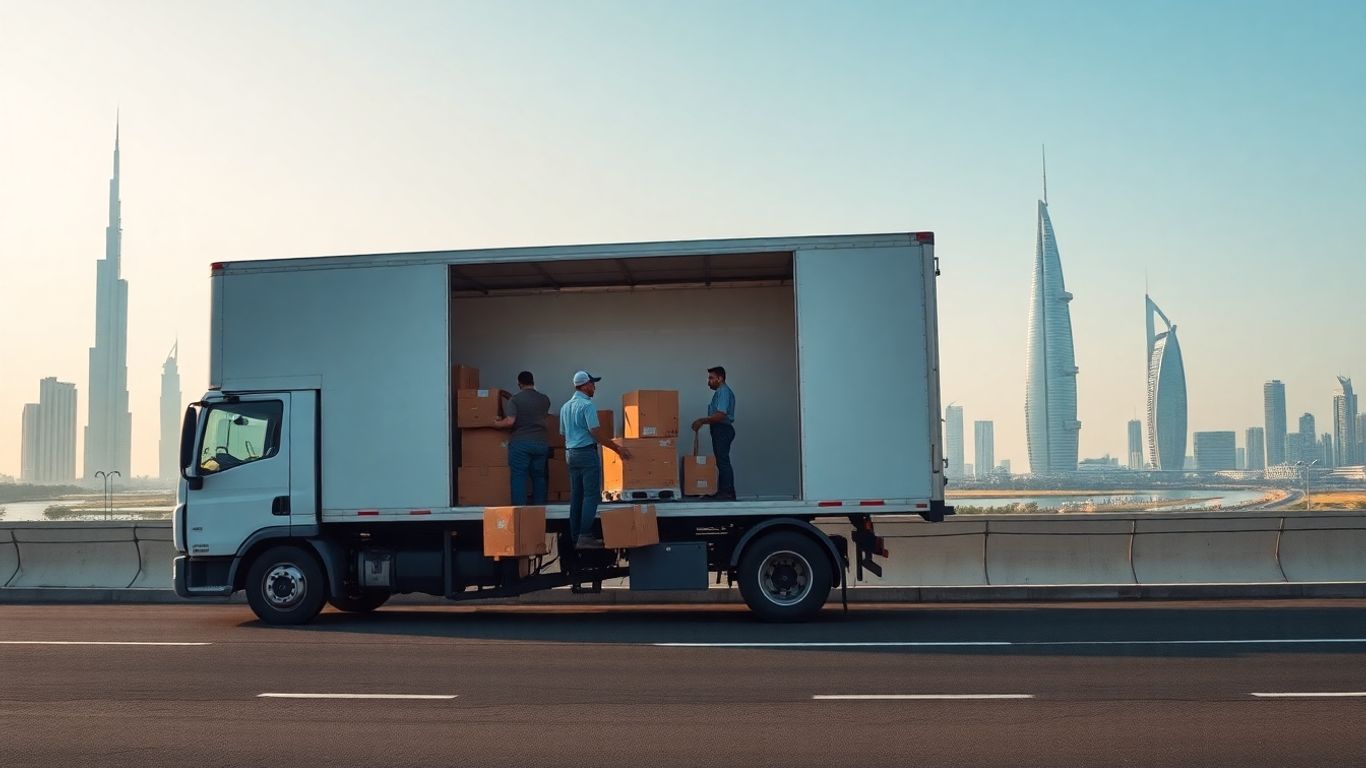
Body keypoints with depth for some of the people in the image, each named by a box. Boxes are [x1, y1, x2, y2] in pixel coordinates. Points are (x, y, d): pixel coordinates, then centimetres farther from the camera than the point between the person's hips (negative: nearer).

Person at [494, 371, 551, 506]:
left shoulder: (514, 399, -3)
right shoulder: (544, 400, 8)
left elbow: (510, 421, -13)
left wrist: (496, 424, 4)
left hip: (520, 443, -3)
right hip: (541, 442, 3)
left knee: (518, 476, 0)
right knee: (539, 476, 9)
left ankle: (518, 508, -3)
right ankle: (539, 506, 10)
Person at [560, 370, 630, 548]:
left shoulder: (565, 407, 14)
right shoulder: (587, 405, -13)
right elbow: (596, 433, -19)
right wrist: (618, 449, -14)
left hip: (570, 453, 9)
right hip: (587, 453, -9)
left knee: (576, 496, 10)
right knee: (591, 495, -6)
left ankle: (575, 537, 11)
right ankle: (585, 537, -12)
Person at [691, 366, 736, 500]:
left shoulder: (724, 392, -14)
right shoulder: (720, 392, 19)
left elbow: (720, 415, -22)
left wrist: (702, 421, -15)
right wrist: (703, 422, 11)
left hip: (723, 430, -11)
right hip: (720, 430, 11)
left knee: (723, 461, -10)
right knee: (720, 461, 11)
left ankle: (728, 493, -8)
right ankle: (722, 491, 15)